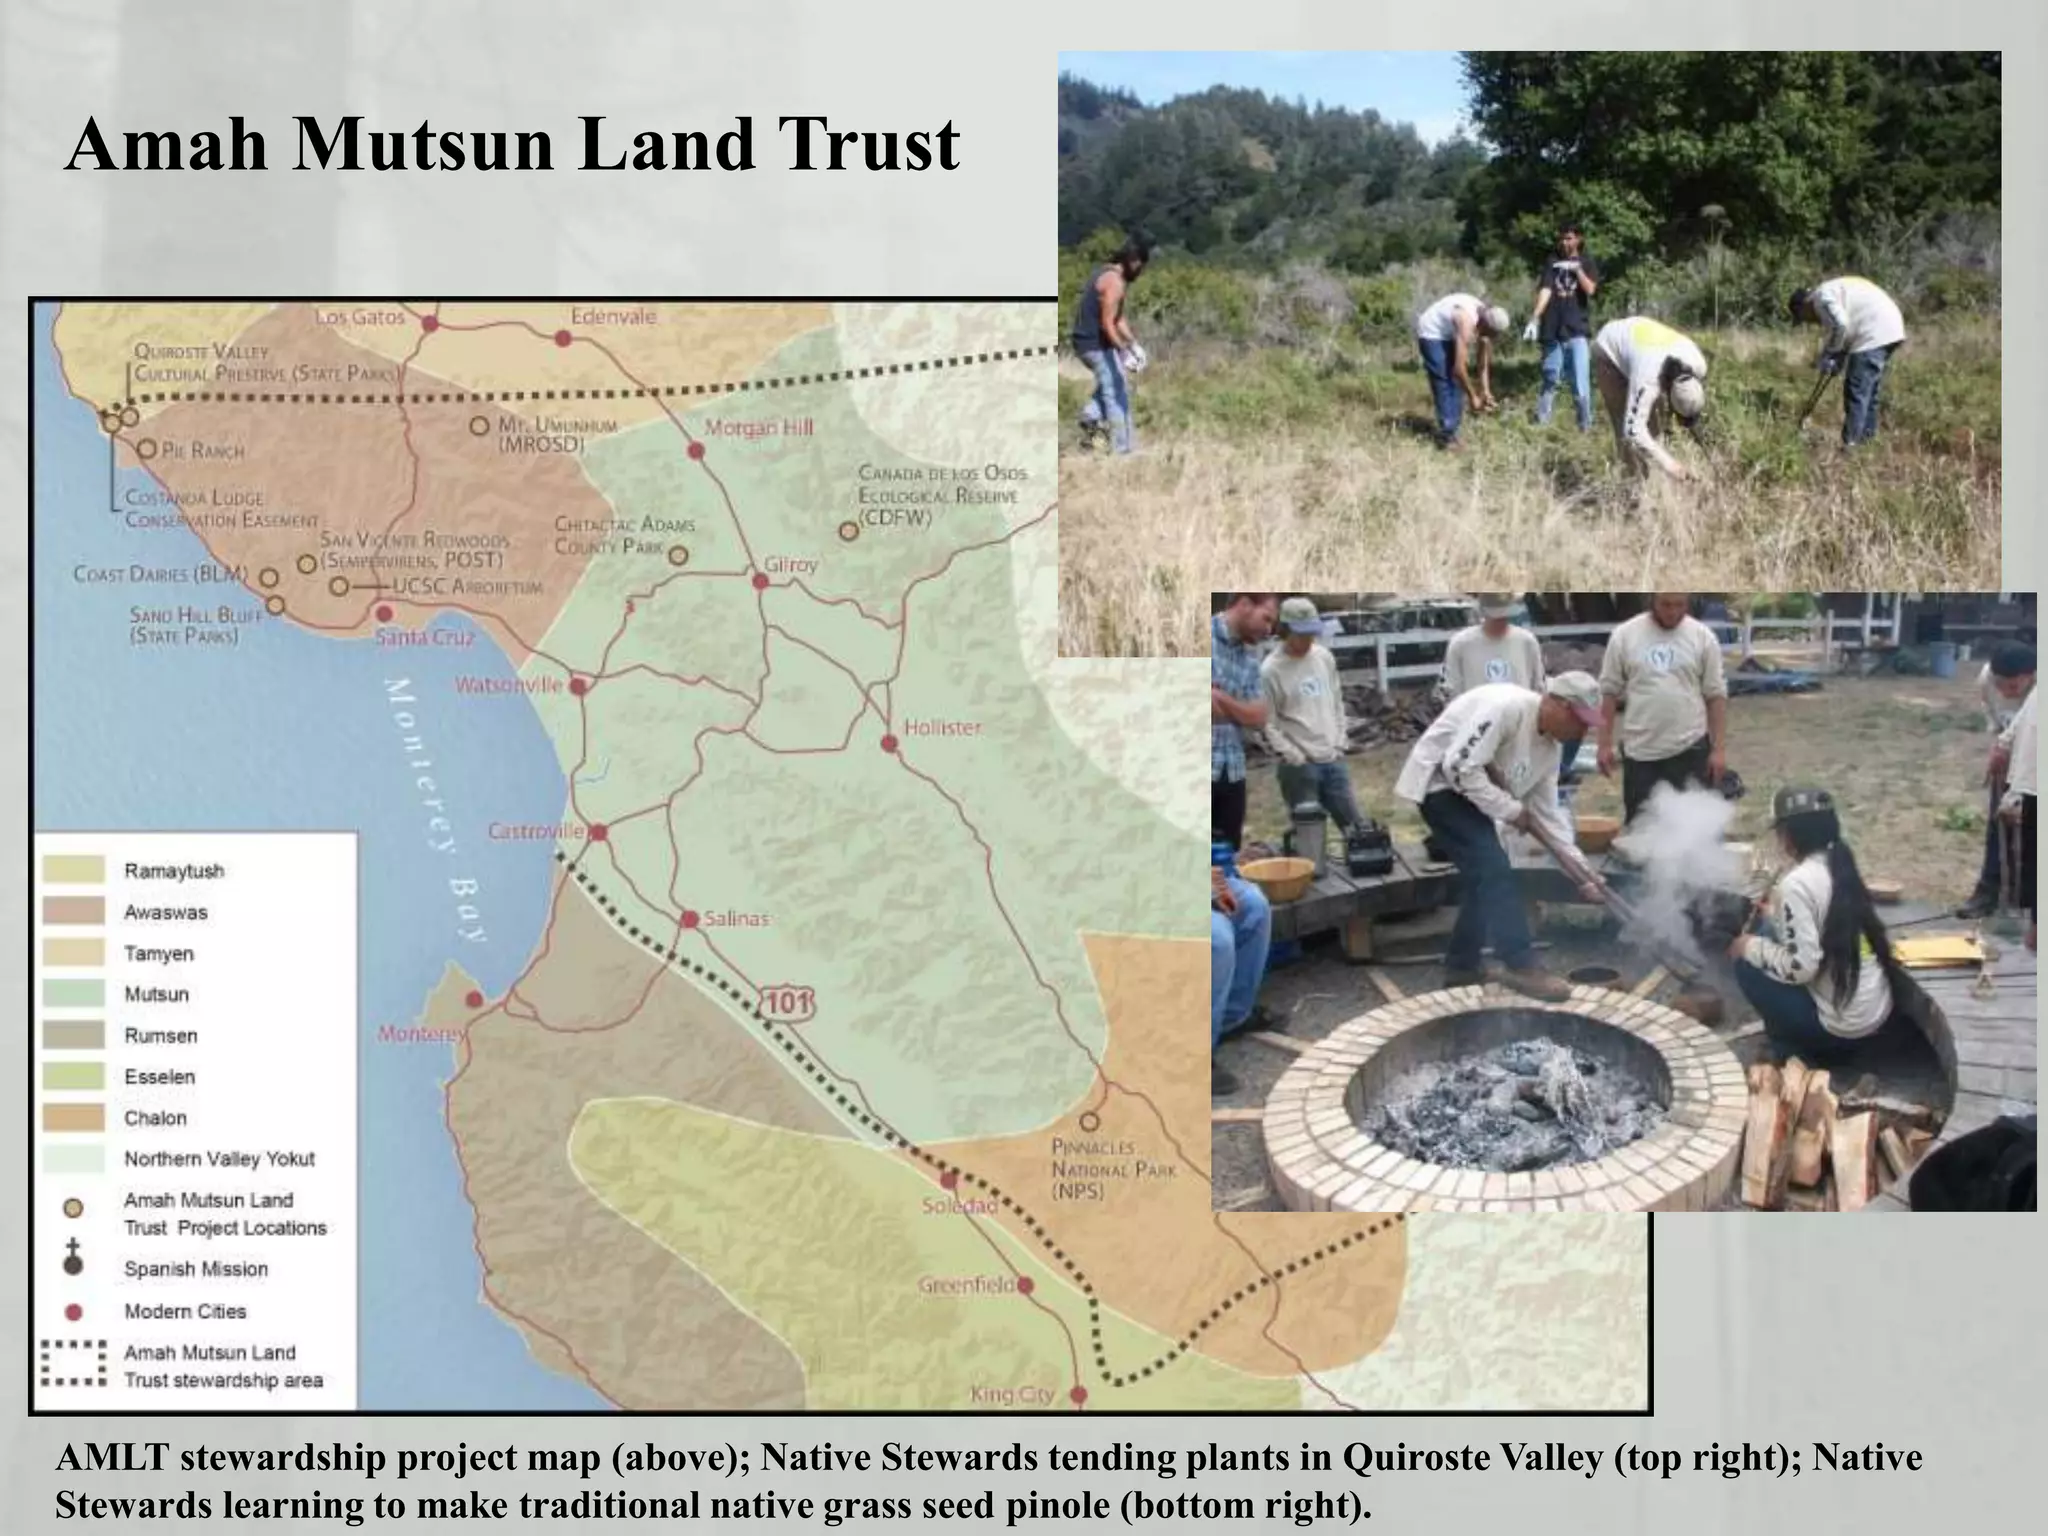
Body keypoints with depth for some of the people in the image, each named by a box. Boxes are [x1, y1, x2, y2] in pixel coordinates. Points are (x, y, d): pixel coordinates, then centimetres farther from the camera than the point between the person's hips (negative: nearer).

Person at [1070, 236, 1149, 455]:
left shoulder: (1109, 273, 13)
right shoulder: (1115, 282, -19)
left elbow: (1118, 317, 19)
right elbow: (1107, 324, -24)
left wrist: (1133, 343, 12)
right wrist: (1125, 352, -28)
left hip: (1086, 341, 10)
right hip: (1096, 343, -10)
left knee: (1116, 380, 28)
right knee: (1117, 393, -4)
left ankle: (1091, 416, 15)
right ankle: (1123, 448, -2)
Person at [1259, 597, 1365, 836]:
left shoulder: (1324, 657, 6)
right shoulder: (1270, 670, -12)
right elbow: (1267, 724, -10)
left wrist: (1341, 742, 8)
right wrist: (1293, 756, -14)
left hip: (1334, 760, 6)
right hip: (1300, 767, -6)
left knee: (1355, 825, 10)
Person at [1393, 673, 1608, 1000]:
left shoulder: (1547, 749, 2)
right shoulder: (1507, 707, -26)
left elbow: (1549, 815, 8)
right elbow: (1460, 767, -30)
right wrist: (1510, 810, -21)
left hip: (1469, 789, 10)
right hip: (1439, 781, -10)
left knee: (1483, 875, 11)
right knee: (1493, 868, -16)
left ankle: (1461, 967, 23)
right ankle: (1522, 967, -15)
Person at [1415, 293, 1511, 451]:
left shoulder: (1485, 318, -11)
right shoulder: (1467, 323, -36)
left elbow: (1484, 360, 2)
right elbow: (1459, 368, -35)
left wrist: (1485, 391, -1)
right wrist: (1473, 397, -26)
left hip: (1449, 334, 8)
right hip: (1431, 334, -8)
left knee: (1457, 382, 4)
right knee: (1444, 383, -13)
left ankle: (1452, 431, 10)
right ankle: (1445, 436, -11)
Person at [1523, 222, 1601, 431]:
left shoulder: (1587, 263, 6)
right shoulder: (1553, 262, 8)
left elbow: (1590, 289, -7)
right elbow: (1545, 291, -4)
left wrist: (1577, 269, -17)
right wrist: (1534, 319, -15)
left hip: (1577, 330, -1)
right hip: (1553, 330, 2)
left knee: (1580, 381, -6)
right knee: (1549, 379, 9)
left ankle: (1586, 425, 0)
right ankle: (1541, 422, 17)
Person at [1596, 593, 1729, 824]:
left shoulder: (1702, 636, -1)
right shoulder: (1624, 635, -1)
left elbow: (1716, 695, 1)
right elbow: (1610, 692, 3)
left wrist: (1719, 748, -4)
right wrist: (1605, 744, 0)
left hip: (1690, 748, 0)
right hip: (1639, 750, 1)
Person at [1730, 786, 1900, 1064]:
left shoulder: (1797, 883, -19)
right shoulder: (1838, 867, 5)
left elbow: (1799, 968, -22)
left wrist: (1752, 947, -6)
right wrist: (1778, 905, 15)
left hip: (1842, 1026, -8)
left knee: (1746, 964, 1)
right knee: (1771, 938, 19)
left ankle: (1797, 1052, 10)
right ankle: (1808, 1046, 19)